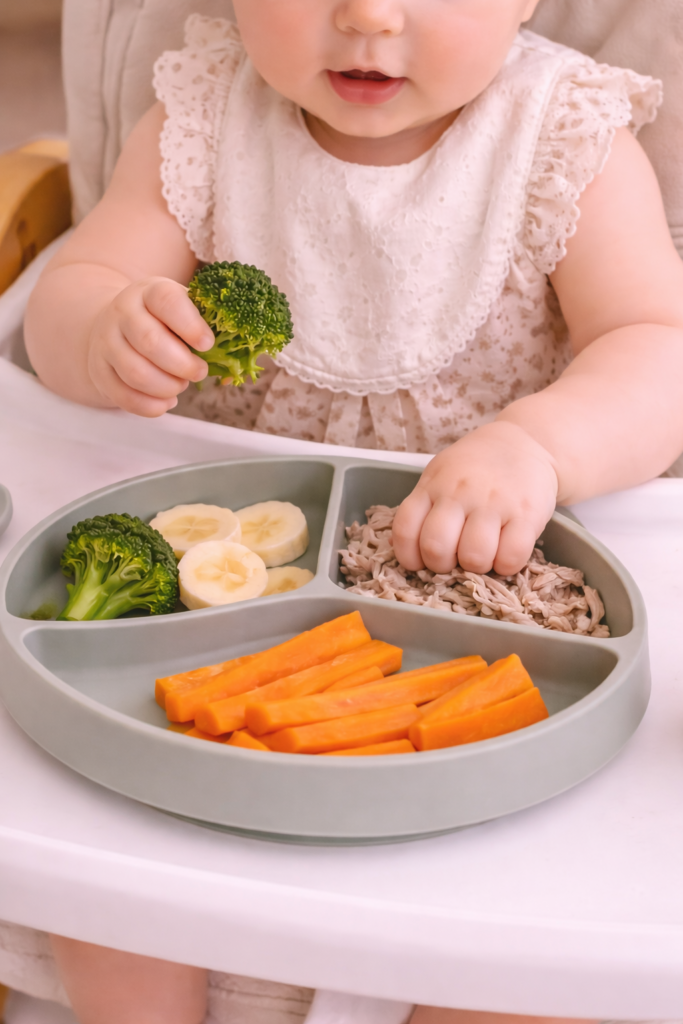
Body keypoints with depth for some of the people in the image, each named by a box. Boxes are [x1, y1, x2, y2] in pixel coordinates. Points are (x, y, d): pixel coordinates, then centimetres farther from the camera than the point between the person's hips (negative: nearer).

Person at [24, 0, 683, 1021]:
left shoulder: (572, 146, -9)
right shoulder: (204, 122, -3)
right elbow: (67, 297, -4)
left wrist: (535, 443, -40)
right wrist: (108, 336, -30)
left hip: (474, 571, -2)